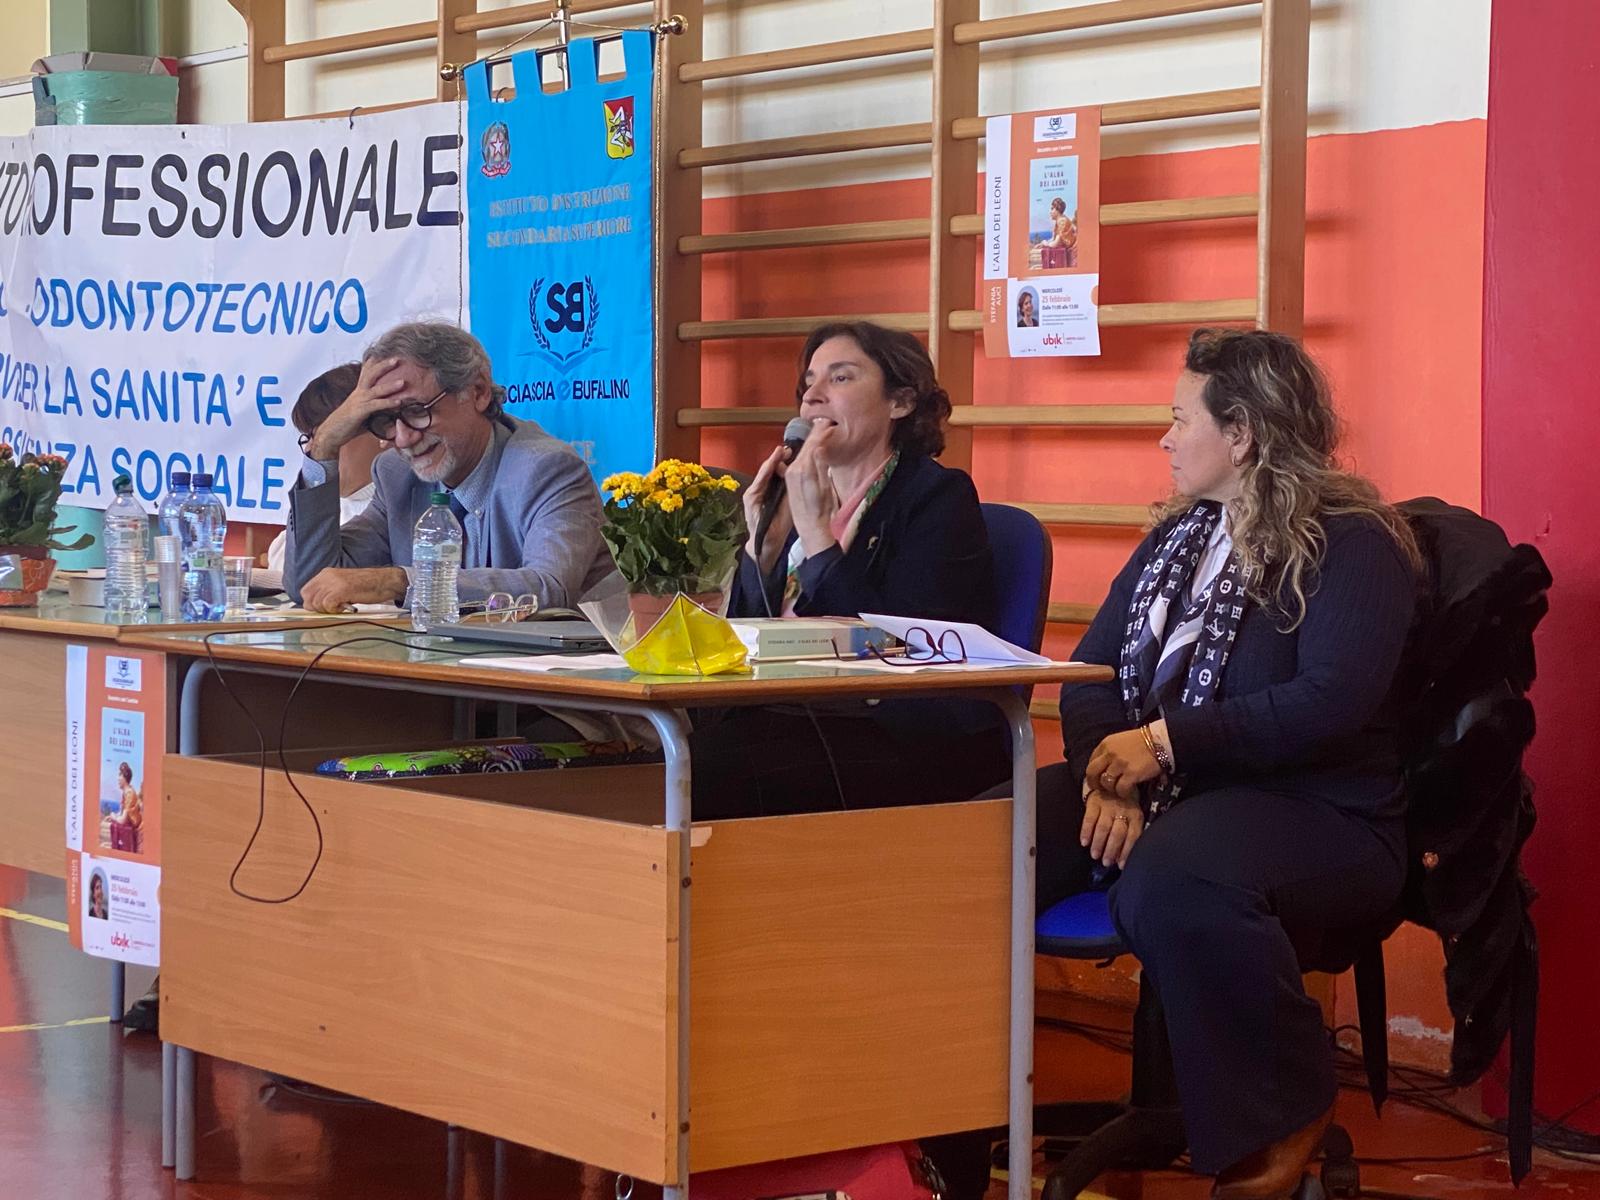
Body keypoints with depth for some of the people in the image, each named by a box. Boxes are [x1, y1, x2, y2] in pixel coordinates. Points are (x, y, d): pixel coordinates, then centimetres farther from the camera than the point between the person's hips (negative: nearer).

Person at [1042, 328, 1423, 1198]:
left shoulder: (1353, 542, -7)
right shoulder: (1178, 535, 16)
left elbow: (1331, 702, -21)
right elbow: (1091, 668, 9)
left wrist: (1164, 743, -22)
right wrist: (1109, 772, -12)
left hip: (1317, 811, -7)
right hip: (1166, 793, 7)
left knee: (1168, 884, -40)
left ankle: (1286, 1112, -16)